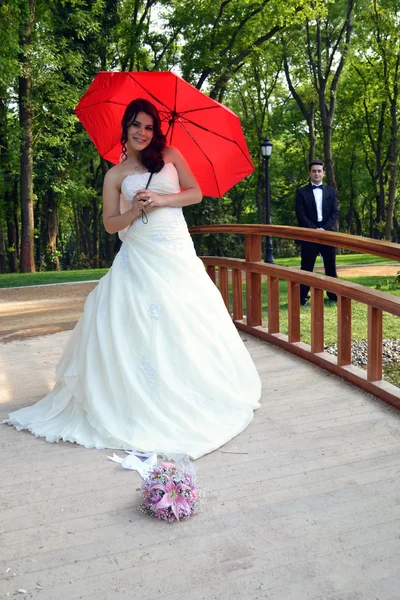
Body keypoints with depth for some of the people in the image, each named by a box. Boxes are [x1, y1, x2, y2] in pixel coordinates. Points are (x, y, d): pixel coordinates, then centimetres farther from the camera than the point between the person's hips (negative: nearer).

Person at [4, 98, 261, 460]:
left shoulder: (170, 155, 8)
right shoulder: (116, 175, 6)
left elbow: (196, 193, 5)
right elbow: (110, 224, 4)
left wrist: (161, 200, -9)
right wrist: (134, 212, -15)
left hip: (177, 251, 1)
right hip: (140, 256, -1)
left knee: (187, 321, 2)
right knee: (137, 323, -7)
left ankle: (189, 395, 20)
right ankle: (144, 400, 4)